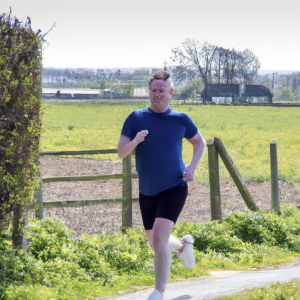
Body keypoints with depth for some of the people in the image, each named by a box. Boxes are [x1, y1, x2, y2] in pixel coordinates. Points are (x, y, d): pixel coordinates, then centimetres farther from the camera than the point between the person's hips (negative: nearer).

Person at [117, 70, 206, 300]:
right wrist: (135, 141, -26)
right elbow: (121, 153, -5)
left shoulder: (180, 119, -2)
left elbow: (200, 143, 15)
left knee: (159, 239, -21)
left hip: (174, 188, -4)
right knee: (155, 244, 17)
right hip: (147, 192, 4)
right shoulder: (136, 118, -1)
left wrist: (192, 167, -2)